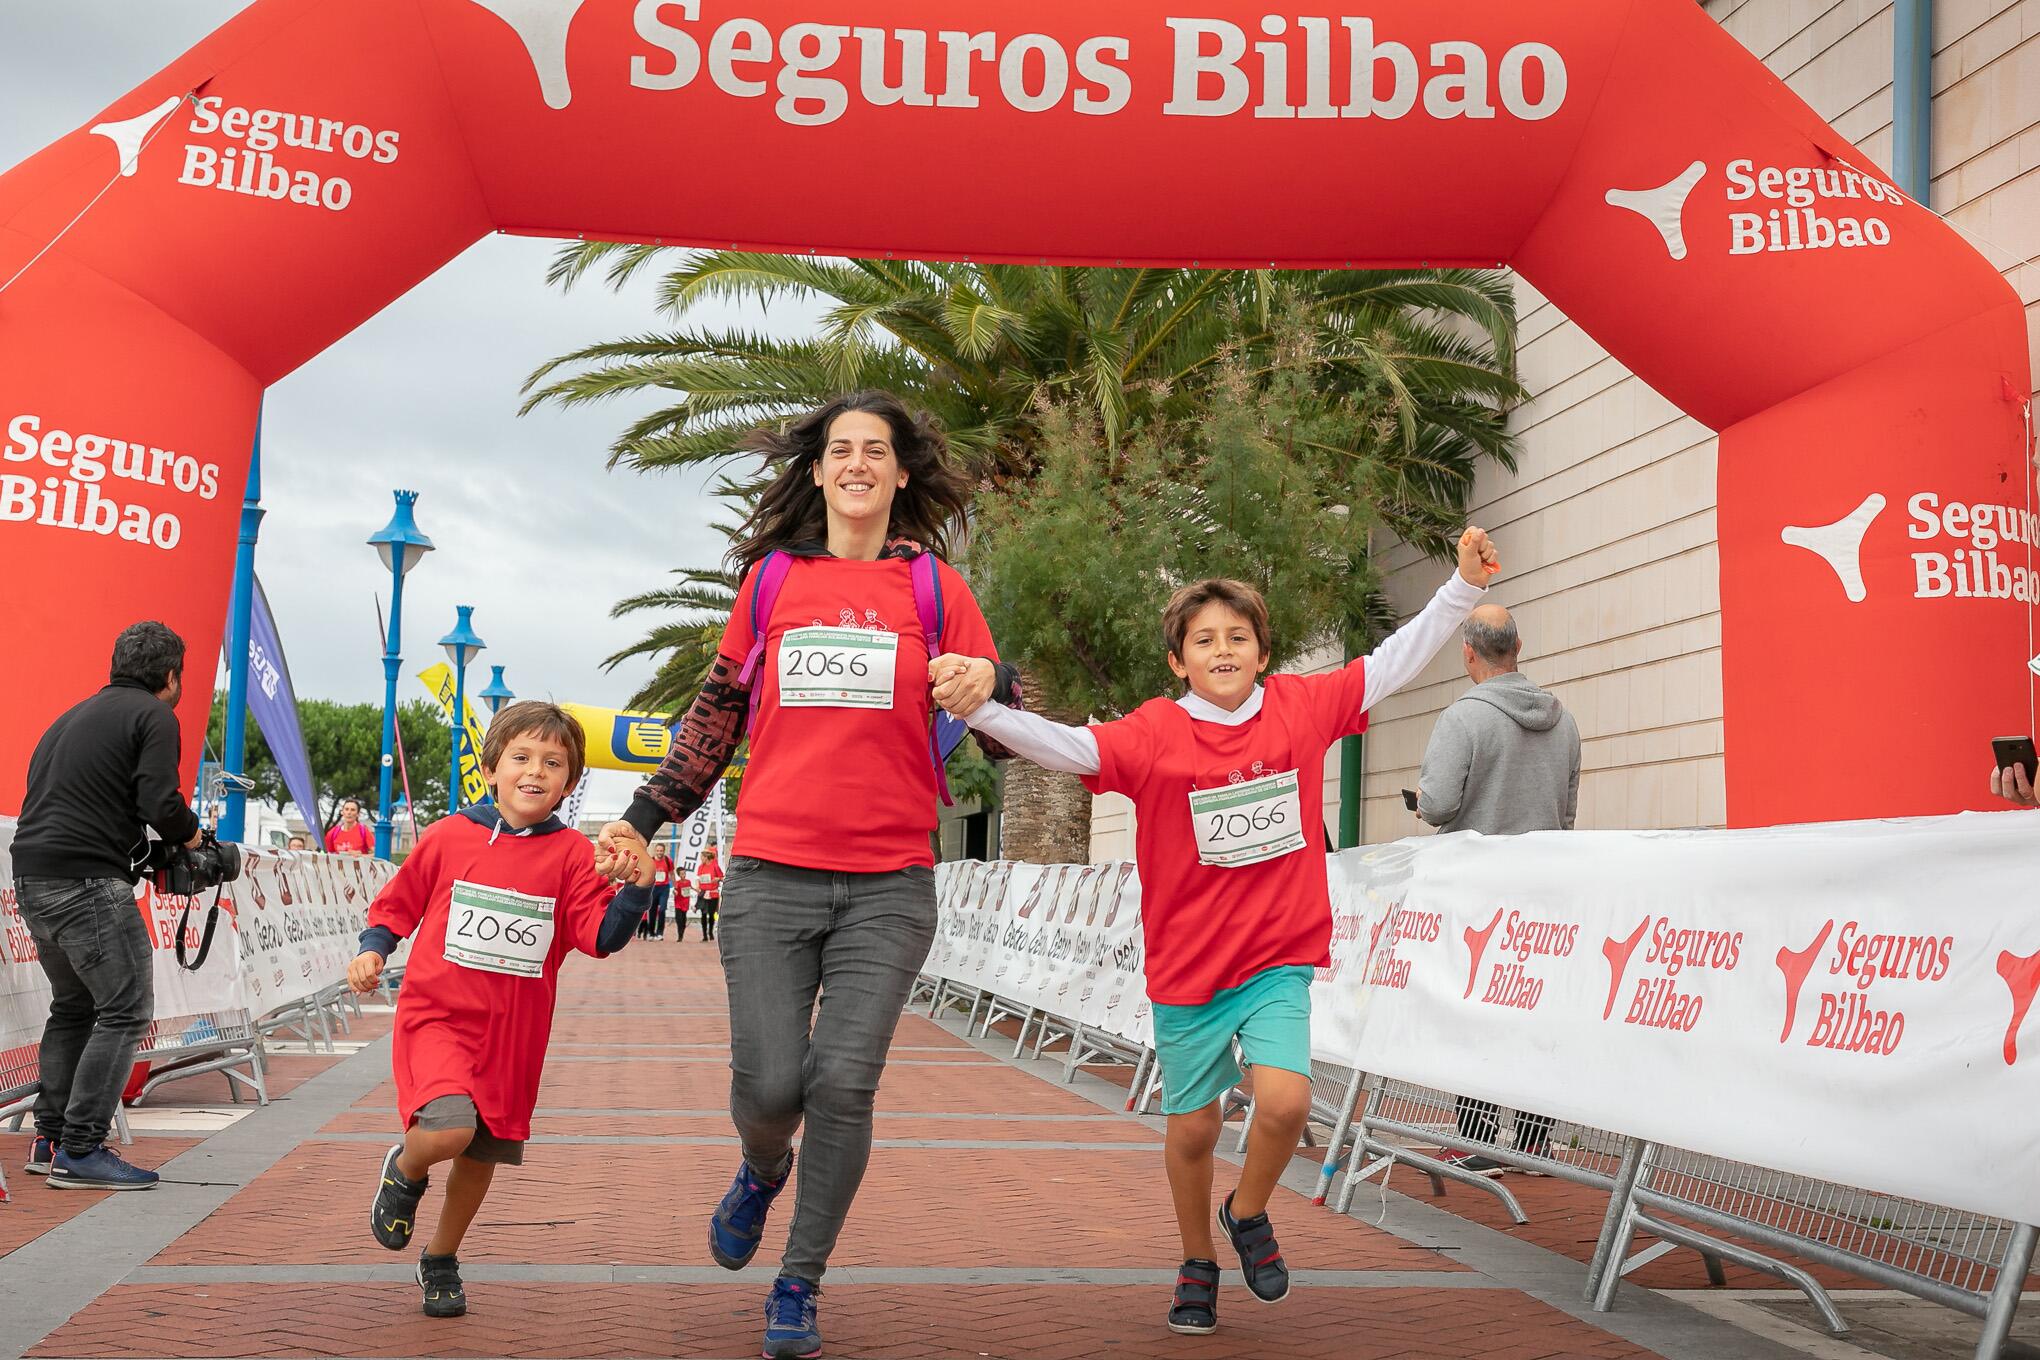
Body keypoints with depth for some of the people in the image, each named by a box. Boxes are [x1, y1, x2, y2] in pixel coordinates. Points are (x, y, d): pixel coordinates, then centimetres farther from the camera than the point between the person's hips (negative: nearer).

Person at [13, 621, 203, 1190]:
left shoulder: (73, 717, 24)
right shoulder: (154, 717, -3)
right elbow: (160, 805, -14)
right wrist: (193, 836, 6)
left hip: (32, 879, 9)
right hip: (87, 881, -9)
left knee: (73, 1006, 21)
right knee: (126, 1011, -5)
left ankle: (50, 1138, 22)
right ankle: (80, 1150, -8)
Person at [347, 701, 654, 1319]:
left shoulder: (573, 855, -2)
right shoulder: (449, 836, -1)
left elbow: (602, 936, -8)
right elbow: (398, 903, 12)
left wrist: (636, 891, -24)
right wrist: (371, 950, -3)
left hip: (514, 1031, 2)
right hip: (437, 1013, -2)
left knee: (483, 1154, 13)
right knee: (449, 1129, -25)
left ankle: (440, 1261, 39)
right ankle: (404, 1172, 11)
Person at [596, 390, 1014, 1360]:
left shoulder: (935, 588, 6)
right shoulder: (771, 578, 10)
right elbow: (716, 713, 19)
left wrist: (991, 687, -16)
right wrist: (645, 816, 19)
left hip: (888, 883, -1)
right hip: (769, 874, 1)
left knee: (843, 1084, -5)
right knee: (768, 1084, -4)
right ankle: (762, 1168, 33)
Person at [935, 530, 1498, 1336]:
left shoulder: (1302, 709, -2)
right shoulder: (1155, 735, -11)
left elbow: (1394, 662, 7)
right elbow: (1064, 747, -23)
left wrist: (1464, 585, 5)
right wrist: (978, 708, -39)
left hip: (1279, 960, 1)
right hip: (1187, 966, -1)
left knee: (1284, 1100, -17)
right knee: (1193, 1127, 10)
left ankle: (1249, 1214, 16)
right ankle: (1198, 1262, 37)